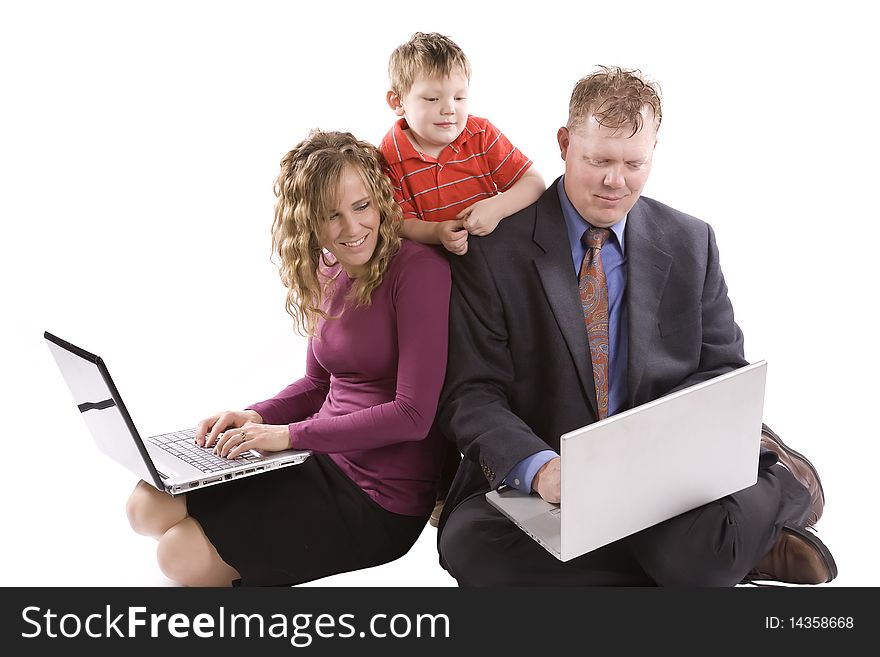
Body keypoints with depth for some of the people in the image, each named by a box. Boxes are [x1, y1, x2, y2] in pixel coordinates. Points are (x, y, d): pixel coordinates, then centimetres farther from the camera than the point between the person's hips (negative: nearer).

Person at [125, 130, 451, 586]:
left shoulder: (418, 270, -18)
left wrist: (288, 434, -21)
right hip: (323, 460, 8)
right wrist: (257, 418, -2)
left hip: (379, 498, -8)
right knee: (148, 506, 3)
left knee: (184, 553, -11)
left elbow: (414, 415, -22)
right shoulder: (328, 274, 7)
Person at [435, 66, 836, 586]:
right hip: (531, 484, 1)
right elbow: (472, 393, -7)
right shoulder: (493, 250, -3)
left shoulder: (691, 244, 8)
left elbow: (724, 369, 10)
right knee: (468, 542, -33)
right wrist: (538, 467, -27)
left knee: (696, 547, -36)